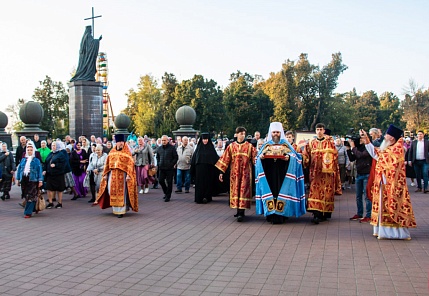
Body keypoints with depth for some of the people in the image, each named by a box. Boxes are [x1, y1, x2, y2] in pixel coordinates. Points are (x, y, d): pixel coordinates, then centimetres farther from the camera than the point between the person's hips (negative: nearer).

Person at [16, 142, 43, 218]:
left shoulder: (36, 160, -1)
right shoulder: (23, 160, 12)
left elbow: (40, 170, -3)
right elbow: (19, 169, 16)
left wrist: (40, 180, -7)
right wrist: (18, 179, 14)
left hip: (32, 180, -5)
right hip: (24, 180, 5)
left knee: (30, 197, -7)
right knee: (26, 196, 11)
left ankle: (28, 212, -5)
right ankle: (33, 209, 26)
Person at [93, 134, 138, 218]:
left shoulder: (126, 152, -1)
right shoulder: (112, 151, 11)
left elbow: (130, 164, -7)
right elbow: (107, 163, 12)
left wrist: (128, 175, -16)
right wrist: (105, 174, 7)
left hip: (122, 174, -4)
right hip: (112, 174, 4)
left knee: (121, 192, -2)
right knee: (111, 191, 5)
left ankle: (121, 211, 5)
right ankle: (115, 208, 22)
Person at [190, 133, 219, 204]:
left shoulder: (211, 147, 3)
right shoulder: (199, 147, 5)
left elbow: (216, 158, 2)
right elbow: (194, 158, 5)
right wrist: (192, 168, -1)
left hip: (209, 169, -1)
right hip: (200, 169, 1)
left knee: (208, 183, 0)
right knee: (200, 183, 2)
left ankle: (206, 197, 3)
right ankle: (199, 198, 7)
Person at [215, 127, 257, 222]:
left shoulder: (249, 146, 3)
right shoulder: (231, 146, 6)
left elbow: (255, 158, -1)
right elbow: (225, 159, 5)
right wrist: (221, 172, 2)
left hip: (245, 173, -2)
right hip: (235, 173, 2)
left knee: (243, 190, -7)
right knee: (235, 191, 5)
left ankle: (241, 213, -9)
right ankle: (239, 210, 18)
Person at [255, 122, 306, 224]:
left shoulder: (285, 144, 10)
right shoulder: (267, 145, 16)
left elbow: (294, 155, 0)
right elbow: (259, 156, 9)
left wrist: (288, 157, -20)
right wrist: (261, 157, -13)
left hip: (282, 173, -1)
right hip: (269, 173, 2)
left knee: (281, 191, -7)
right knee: (271, 190, -5)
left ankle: (280, 214, -4)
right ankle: (271, 214, -1)